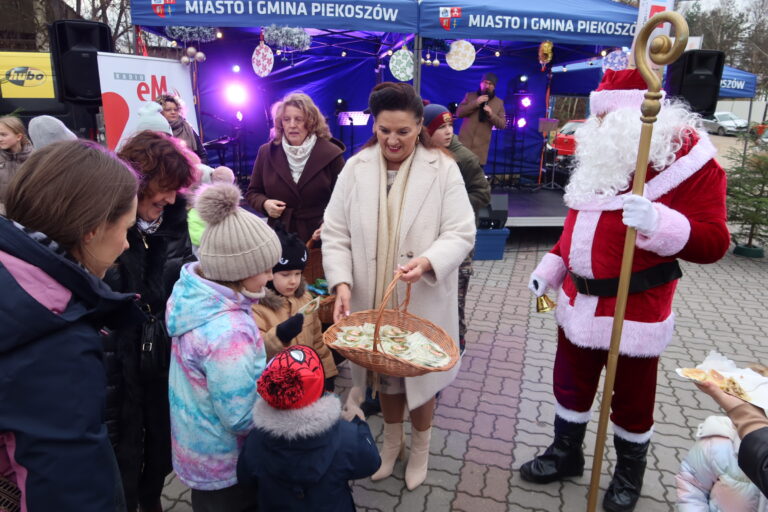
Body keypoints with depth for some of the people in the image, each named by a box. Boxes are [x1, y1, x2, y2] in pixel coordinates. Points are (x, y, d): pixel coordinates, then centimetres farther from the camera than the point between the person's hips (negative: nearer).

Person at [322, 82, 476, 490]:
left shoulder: (443, 168, -9)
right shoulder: (355, 168, -3)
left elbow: (461, 233, -11)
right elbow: (335, 233, -2)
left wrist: (427, 262, -30)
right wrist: (341, 282, -16)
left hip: (423, 303, -2)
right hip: (372, 302, 3)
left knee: (419, 375, 14)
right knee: (385, 373, 21)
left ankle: (420, 446, 43)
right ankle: (392, 439, 48)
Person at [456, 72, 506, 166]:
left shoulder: (499, 102, 8)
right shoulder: (469, 96, 9)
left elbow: (502, 124, 3)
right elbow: (459, 113, -2)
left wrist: (491, 114, -14)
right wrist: (475, 103, -11)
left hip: (481, 146, 0)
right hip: (464, 141, 0)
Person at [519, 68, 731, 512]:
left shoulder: (687, 157, -12)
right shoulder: (604, 154, 9)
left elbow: (713, 241, -16)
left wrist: (658, 223, -34)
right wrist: (553, 265, 12)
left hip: (635, 309, -6)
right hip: (579, 300, 7)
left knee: (632, 397, 13)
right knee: (570, 383, 19)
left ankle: (630, 474, 38)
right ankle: (566, 453, 41)